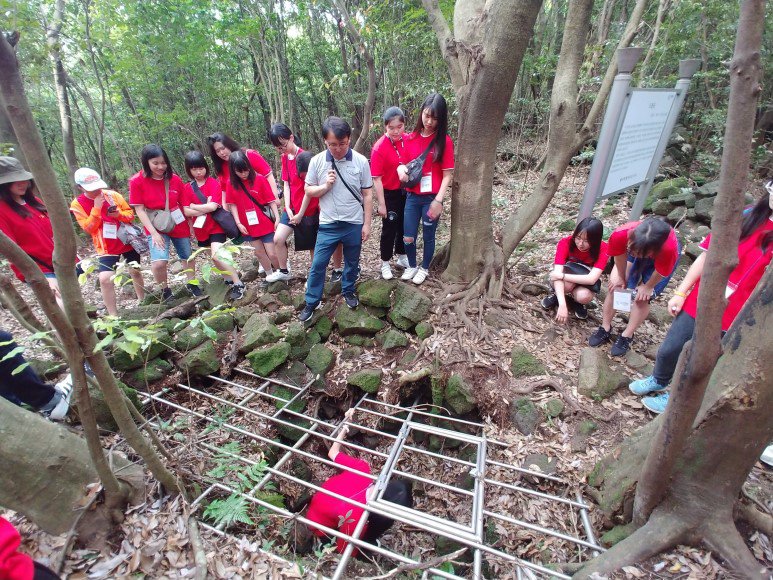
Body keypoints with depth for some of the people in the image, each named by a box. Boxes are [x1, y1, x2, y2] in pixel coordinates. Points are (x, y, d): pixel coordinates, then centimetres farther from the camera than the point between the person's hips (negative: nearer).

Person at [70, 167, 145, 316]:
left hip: (127, 241, 2)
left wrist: (119, 214, -20)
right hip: (107, 247, -2)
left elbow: (130, 214, 2)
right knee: (105, 279, -14)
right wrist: (96, 208, -22)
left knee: (135, 271, 15)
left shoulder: (112, 195, -4)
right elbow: (89, 228, -13)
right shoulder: (77, 204, -8)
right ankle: (113, 315, -4)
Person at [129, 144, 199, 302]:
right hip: (156, 227, -3)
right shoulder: (136, 181, -12)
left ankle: (191, 284, 40)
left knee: (188, 257, 15)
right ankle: (165, 290, 8)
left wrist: (191, 226, 5)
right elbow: (139, 210, -11)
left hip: (179, 225, 3)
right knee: (159, 262, -20)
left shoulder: (175, 179, -6)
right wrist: (154, 233, -19)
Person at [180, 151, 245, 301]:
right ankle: (230, 278, 33)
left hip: (216, 226, -6)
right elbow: (186, 212, -5)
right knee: (214, 257, 14)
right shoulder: (187, 188, 4)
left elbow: (213, 206, -20)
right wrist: (205, 208, -15)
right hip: (201, 229, 6)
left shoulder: (213, 183, -9)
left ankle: (239, 284, -10)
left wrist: (194, 206, -8)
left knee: (217, 256, -19)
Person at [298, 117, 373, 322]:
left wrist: (366, 224, -2)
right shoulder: (317, 161, -5)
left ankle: (348, 291, 40)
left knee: (352, 263, 16)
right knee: (317, 265, 4)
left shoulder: (361, 161, -6)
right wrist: (325, 186, -16)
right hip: (328, 225, 0)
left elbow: (367, 195, -1)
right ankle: (312, 302, 21)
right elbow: (308, 191, 4)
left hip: (354, 224, 0)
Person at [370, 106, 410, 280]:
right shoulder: (379, 148, -21)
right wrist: (381, 204, -18)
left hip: (406, 191, 6)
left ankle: (402, 257, 38)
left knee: (404, 225, 18)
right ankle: (385, 263, 22)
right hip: (390, 193, -6)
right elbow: (377, 179, -19)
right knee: (389, 228, 5)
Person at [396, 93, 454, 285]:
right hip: (412, 196, 3)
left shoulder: (444, 141, -8)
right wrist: (401, 168, -12)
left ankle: (424, 268, 35)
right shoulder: (410, 138, 2)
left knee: (428, 236, 11)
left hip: (432, 198, -3)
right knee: (408, 238, 5)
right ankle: (411, 266, 32)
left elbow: (448, 174, -9)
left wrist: (438, 200, -15)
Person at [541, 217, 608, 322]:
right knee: (567, 284, -36)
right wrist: (562, 304, -47)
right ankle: (556, 295, -1)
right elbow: (557, 273, -36)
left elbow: (591, 279, -34)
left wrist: (562, 276, -36)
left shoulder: (603, 249, -24)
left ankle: (576, 301, 3)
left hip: (585, 282, 0)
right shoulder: (565, 243, -26)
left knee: (584, 296, -34)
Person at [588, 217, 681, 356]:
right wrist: (621, 277, -5)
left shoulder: (669, 249, -46)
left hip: (662, 256, -2)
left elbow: (661, 272, -24)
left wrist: (648, 287, -7)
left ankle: (627, 337, 9)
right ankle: (605, 328, 7)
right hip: (635, 247, 2)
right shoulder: (620, 234, -43)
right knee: (615, 285, -7)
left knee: (642, 297, -8)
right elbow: (619, 256, -20)